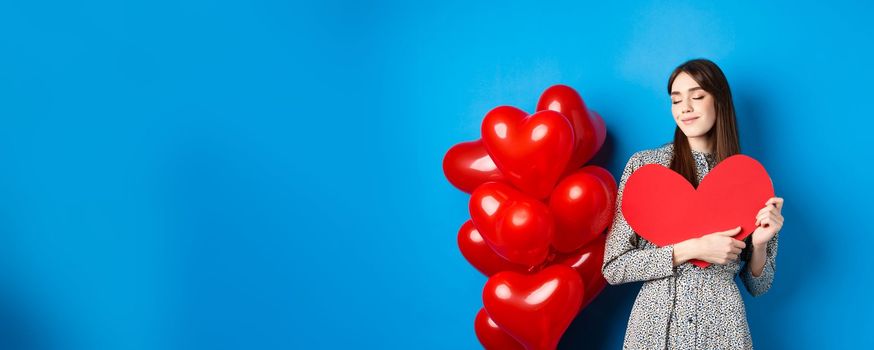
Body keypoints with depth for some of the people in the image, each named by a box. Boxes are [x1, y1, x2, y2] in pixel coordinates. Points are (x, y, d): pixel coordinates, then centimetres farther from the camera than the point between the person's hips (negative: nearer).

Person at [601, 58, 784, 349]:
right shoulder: (643, 165, -4)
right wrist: (690, 250, -16)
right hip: (655, 324, -1)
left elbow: (758, 286, 7)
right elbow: (613, 267, -8)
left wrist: (759, 244, -12)